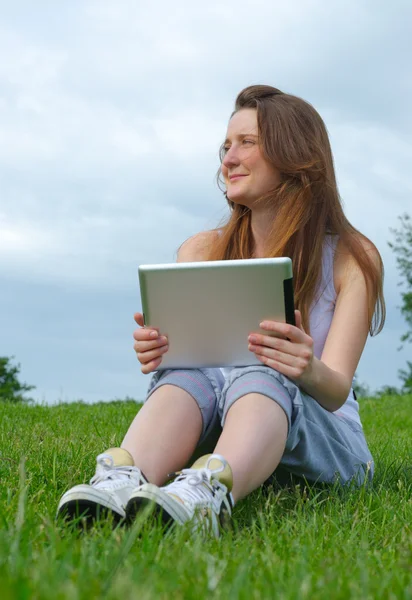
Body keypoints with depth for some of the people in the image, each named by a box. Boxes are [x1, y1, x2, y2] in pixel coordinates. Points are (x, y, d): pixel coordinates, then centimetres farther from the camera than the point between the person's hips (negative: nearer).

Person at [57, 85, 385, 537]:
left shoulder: (352, 258, 2)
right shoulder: (200, 252, 10)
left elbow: (336, 390, -9)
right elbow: (185, 354, 1)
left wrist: (309, 372, -34)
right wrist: (157, 355, -24)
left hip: (325, 443, -2)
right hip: (212, 435, 2)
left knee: (260, 377, -35)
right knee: (189, 372, -31)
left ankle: (208, 494, -63)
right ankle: (120, 483, -57)